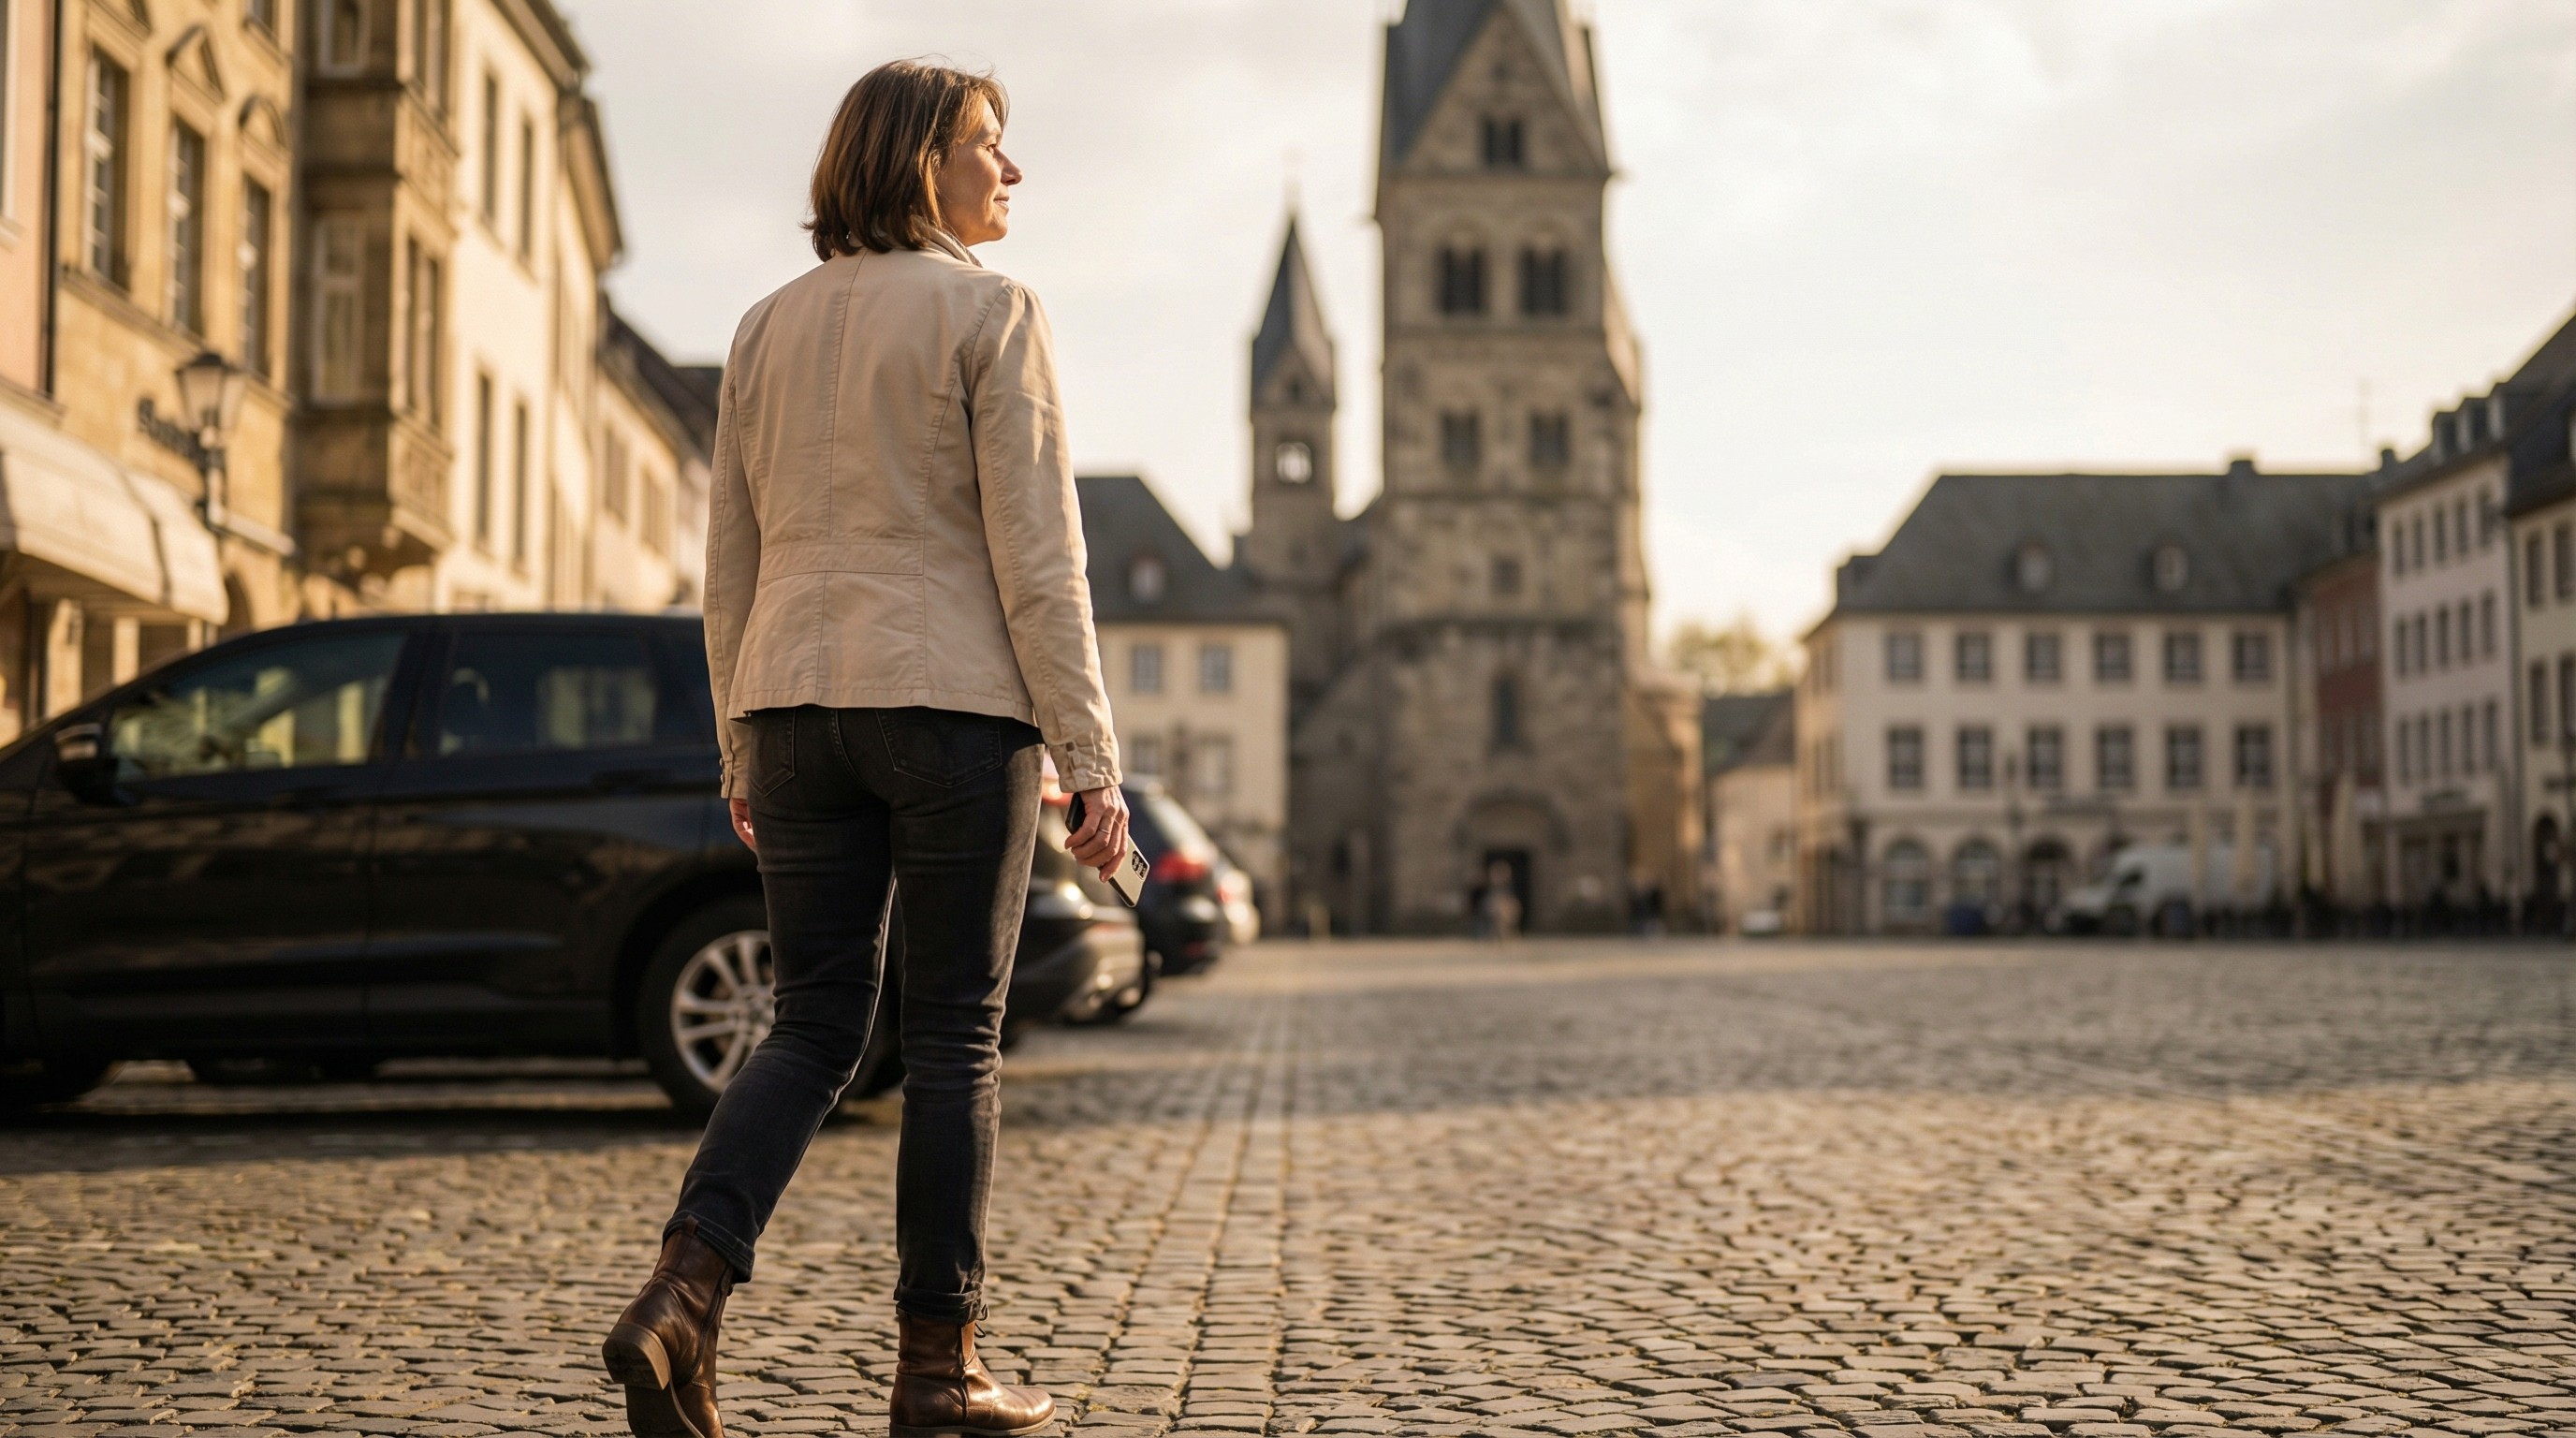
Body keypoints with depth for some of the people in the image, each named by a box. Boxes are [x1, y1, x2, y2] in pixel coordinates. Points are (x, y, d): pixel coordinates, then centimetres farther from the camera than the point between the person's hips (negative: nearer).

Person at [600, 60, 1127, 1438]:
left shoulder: (767, 328, 13)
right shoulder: (989, 311, -5)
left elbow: (731, 565, 14)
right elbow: (1036, 552, -11)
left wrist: (741, 755, 19)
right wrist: (1091, 756, -9)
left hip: (797, 707, 5)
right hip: (955, 706, -5)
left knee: (812, 1025, 10)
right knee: (953, 1037, 3)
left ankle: (682, 1289, -8)